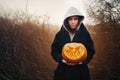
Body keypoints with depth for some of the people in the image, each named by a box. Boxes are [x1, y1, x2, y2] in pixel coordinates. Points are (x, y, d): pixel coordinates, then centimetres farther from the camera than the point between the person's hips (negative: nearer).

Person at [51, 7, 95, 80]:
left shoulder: (85, 34, -2)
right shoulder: (60, 34, -1)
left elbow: (90, 51, 3)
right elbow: (54, 50, 4)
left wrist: (83, 60, -14)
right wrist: (61, 59, -13)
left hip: (81, 71, 0)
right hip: (63, 71, 0)